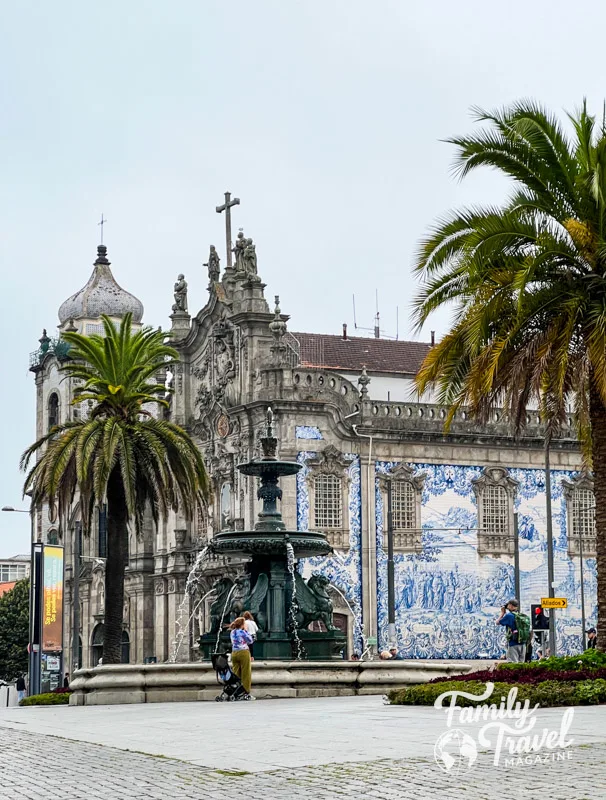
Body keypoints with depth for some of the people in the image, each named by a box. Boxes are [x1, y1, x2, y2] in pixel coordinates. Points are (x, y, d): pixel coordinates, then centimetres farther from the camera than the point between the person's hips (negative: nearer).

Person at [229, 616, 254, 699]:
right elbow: (250, 641, -5)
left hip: (234, 653, 6)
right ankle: (247, 693, 0)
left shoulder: (232, 632, 8)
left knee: (236, 674, 8)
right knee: (245, 674, -1)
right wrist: (246, 631, 1)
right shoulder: (242, 632, -12)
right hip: (243, 653, -6)